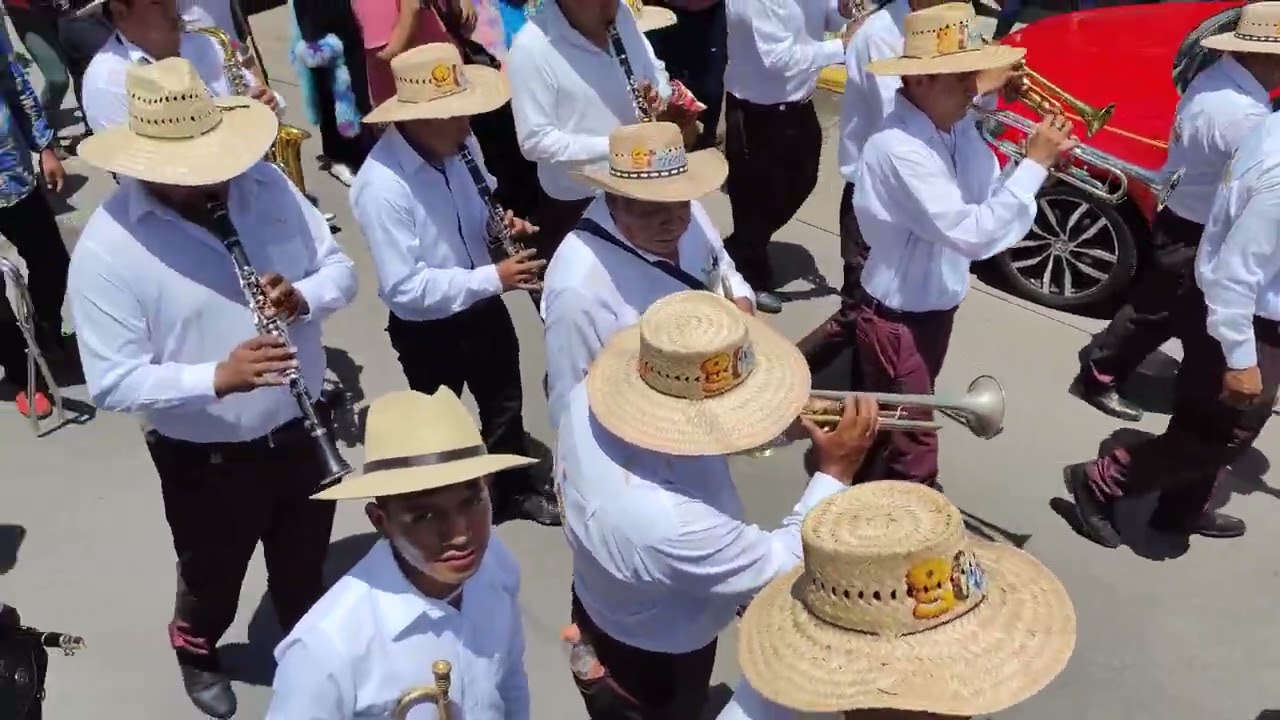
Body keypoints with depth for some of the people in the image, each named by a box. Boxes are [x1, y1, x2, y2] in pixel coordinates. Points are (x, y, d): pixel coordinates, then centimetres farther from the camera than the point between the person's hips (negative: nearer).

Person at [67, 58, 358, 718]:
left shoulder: (266, 184, -9)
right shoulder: (106, 247, -22)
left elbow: (340, 269, -2)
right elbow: (112, 384, -22)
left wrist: (304, 297, -25)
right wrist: (217, 378, -36)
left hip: (301, 431, 4)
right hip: (204, 459, -3)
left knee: (304, 566, 26)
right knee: (214, 577, 24)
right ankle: (194, 648, 59)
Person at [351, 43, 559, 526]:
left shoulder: (460, 145, -9)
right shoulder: (381, 186, -31)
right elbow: (404, 287, -32)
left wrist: (502, 222, -13)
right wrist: (493, 277, -33)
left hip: (482, 305, 6)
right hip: (426, 329, -6)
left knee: (505, 405, 24)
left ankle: (517, 487, 49)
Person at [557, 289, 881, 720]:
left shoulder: (590, 397, -25)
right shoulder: (672, 527, -46)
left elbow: (670, 427, -3)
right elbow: (785, 567, -27)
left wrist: (788, 423, -12)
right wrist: (835, 472, -19)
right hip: (652, 671, -6)